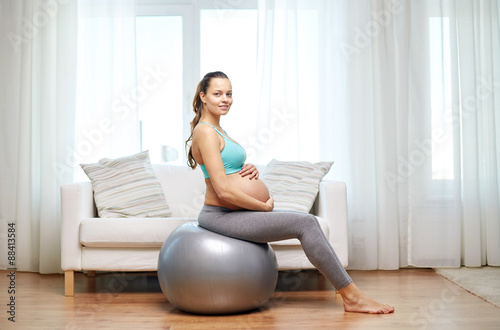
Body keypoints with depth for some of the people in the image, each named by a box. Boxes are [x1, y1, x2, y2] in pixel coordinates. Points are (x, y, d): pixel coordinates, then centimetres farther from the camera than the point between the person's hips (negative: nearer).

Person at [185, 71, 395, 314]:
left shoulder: (217, 130, 17)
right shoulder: (205, 132, -15)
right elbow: (223, 190, -22)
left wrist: (250, 169, 0)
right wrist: (265, 206, -11)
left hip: (236, 213, 10)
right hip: (221, 216, -10)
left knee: (307, 222, 4)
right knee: (306, 223, -13)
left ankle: (350, 295, 5)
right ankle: (352, 296, -4)